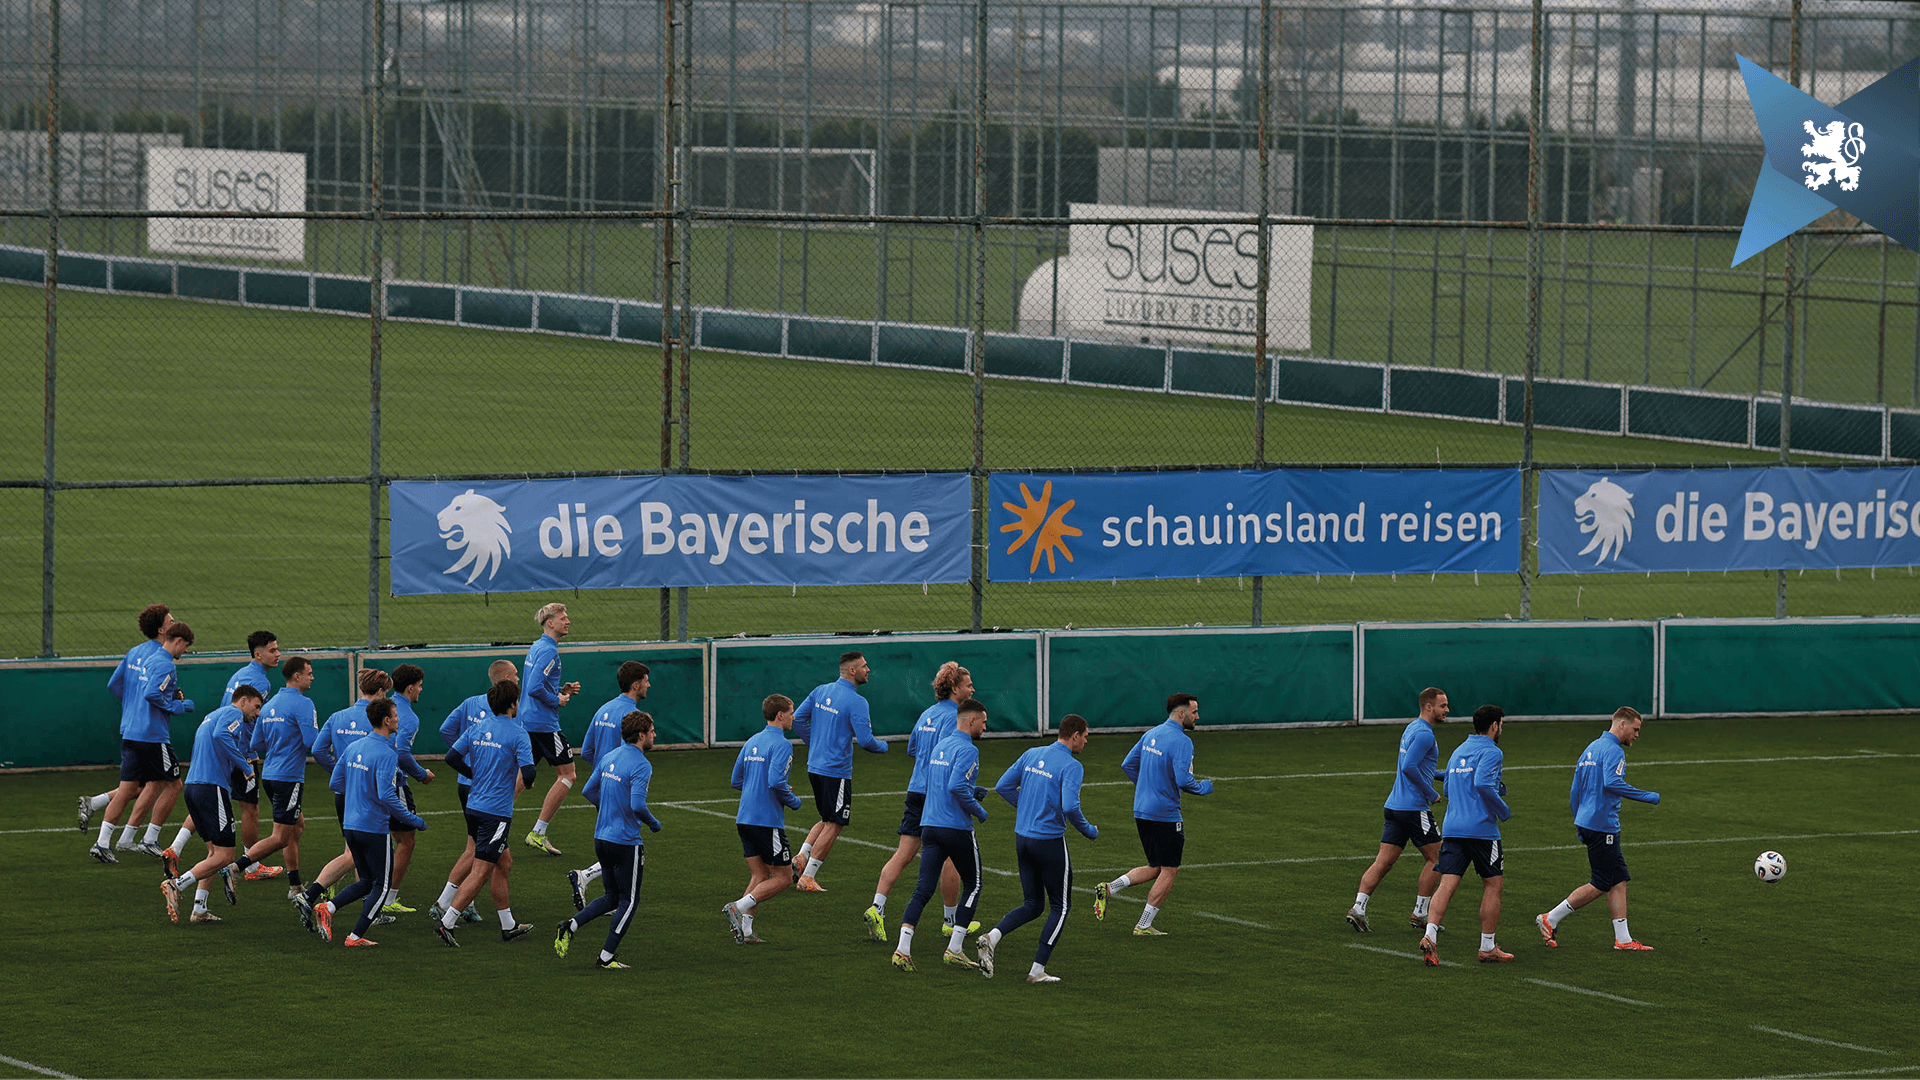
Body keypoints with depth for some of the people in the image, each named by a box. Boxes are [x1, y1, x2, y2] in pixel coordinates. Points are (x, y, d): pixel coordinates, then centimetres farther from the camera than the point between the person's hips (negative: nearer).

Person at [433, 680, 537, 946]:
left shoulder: (476, 729, 6)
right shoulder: (517, 734, -13)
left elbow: (452, 757, 4)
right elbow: (528, 773, -18)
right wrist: (526, 782, 6)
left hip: (474, 805, 8)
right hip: (497, 812, -8)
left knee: (504, 863, 20)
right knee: (480, 872, -5)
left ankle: (508, 926, 27)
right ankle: (446, 922, -11)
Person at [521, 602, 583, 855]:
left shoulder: (536, 647, 15)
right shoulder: (548, 651, -17)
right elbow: (535, 688, -26)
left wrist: (563, 690, 13)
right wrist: (557, 700, -12)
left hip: (526, 721, 9)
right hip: (544, 723, -9)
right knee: (567, 775, 0)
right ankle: (538, 834, -1)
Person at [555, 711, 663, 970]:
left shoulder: (609, 758, 8)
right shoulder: (641, 765, -16)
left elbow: (588, 791, 13)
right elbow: (637, 805, -26)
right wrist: (653, 823, -7)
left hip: (602, 838, 8)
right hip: (626, 841, -8)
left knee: (612, 897, 19)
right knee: (629, 900, 6)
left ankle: (571, 925, 0)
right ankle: (606, 957, 5)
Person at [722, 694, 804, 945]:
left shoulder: (752, 742, 14)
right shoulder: (781, 745, -12)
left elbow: (736, 781, 18)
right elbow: (775, 781, -24)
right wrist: (794, 801, -6)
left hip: (745, 819, 8)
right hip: (768, 819, -8)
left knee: (759, 875, 12)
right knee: (782, 877, 2)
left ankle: (745, 931, 2)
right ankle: (738, 907, -13)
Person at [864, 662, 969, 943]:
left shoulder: (927, 714, 14)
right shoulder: (951, 717, -12)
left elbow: (912, 749, 24)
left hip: (916, 791, 7)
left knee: (903, 854, 3)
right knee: (952, 858, 7)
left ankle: (877, 907, -11)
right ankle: (951, 920, 16)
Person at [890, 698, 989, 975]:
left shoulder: (940, 747, 16)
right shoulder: (967, 750, -11)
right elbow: (957, 786, -23)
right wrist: (978, 811, -10)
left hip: (930, 826, 7)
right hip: (957, 828, -7)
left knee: (923, 889, 1)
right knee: (972, 886, 11)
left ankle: (902, 949, -13)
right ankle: (954, 949, 6)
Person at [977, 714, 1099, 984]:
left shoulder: (1032, 755, 8)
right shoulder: (1071, 766, -13)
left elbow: (1003, 786, 10)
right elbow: (1070, 807, -24)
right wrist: (1088, 830, -7)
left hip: (1022, 838, 7)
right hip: (1051, 840, -7)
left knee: (1033, 905, 16)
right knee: (1059, 907, 8)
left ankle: (991, 937, -7)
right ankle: (1038, 970, 4)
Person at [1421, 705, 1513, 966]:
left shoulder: (1458, 752, 19)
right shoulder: (1491, 752, -7)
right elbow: (1483, 783, -22)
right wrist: (1504, 812, -9)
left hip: (1452, 827, 6)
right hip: (1481, 828, -6)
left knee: (1447, 884, -3)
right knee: (1492, 885, 8)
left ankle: (1429, 935, -23)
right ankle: (1488, 947, 11)